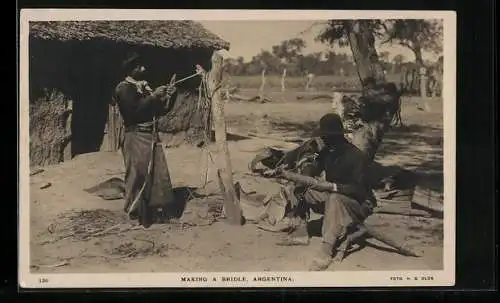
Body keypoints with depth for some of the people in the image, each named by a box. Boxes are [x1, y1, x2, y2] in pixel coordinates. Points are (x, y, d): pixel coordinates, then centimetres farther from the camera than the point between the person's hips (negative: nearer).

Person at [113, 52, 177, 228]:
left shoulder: (144, 86, 14)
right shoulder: (124, 88, -11)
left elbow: (155, 110, 17)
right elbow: (134, 111, -23)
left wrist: (165, 97, 1)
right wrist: (153, 96, -19)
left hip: (151, 135, 8)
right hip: (136, 137, -8)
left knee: (158, 172, 10)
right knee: (138, 175, -2)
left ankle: (154, 207, 22)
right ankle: (137, 212, 9)